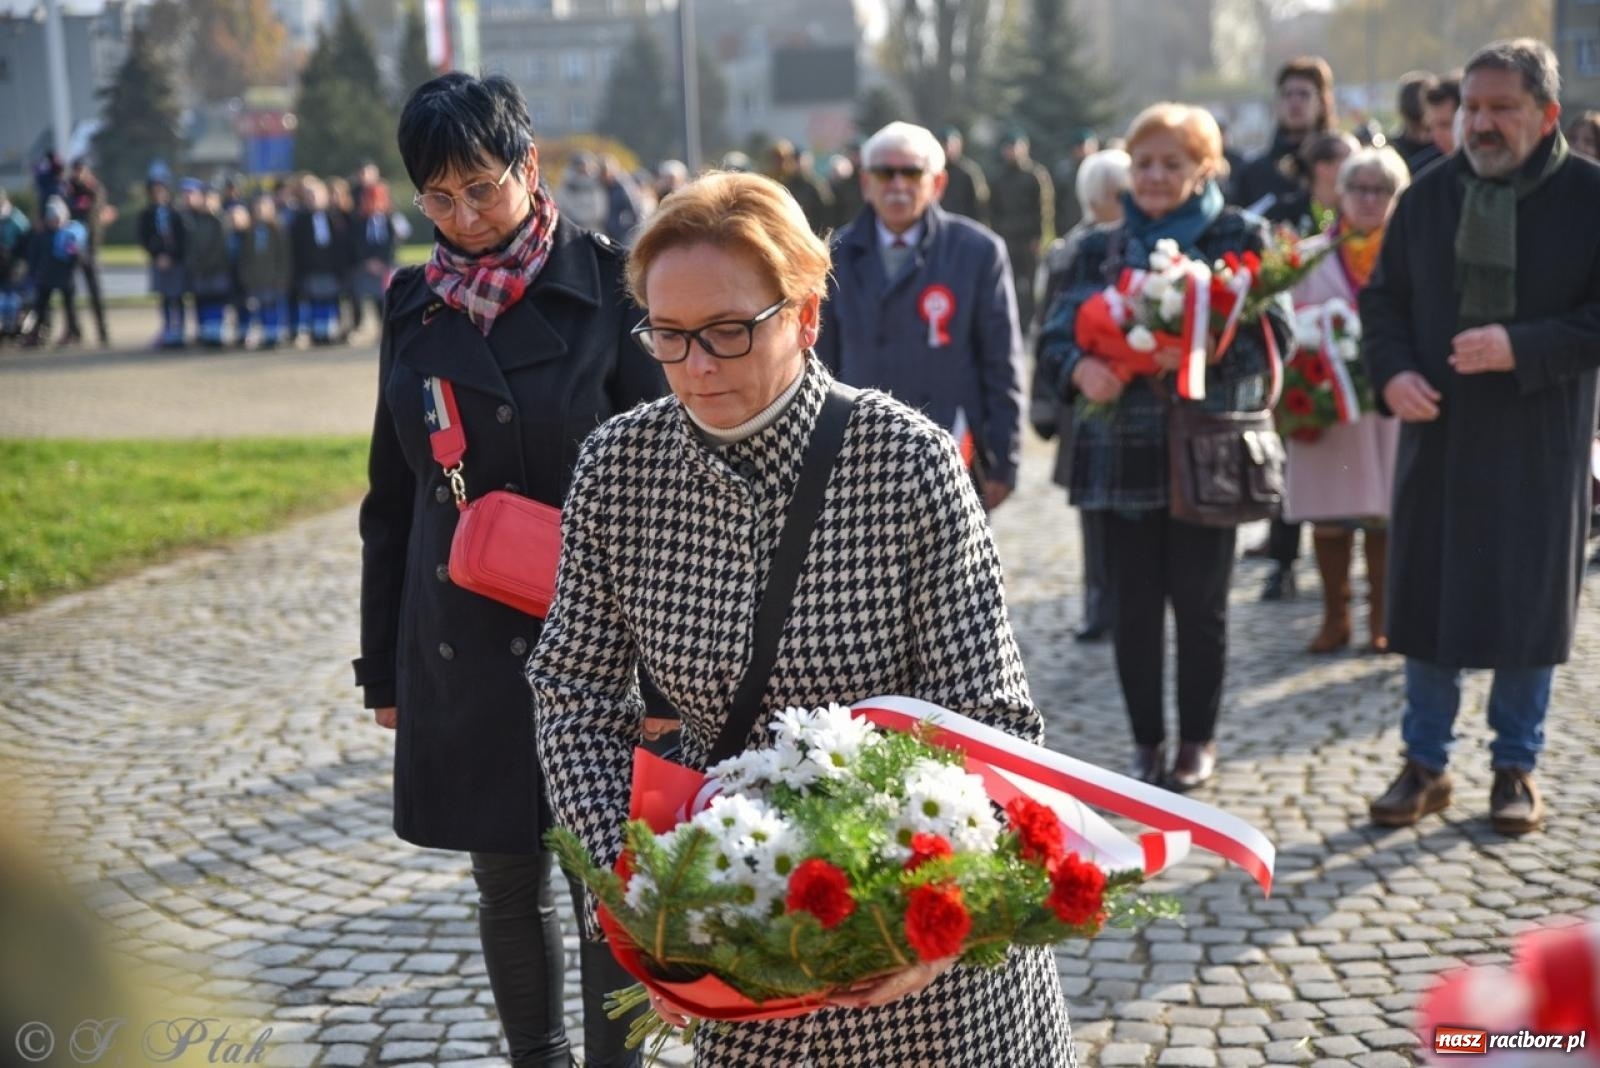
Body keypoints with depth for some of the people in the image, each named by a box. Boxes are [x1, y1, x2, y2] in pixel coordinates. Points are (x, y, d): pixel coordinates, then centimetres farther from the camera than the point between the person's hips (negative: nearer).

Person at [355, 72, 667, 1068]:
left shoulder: (607, 288, -6)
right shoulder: (416, 304, 7)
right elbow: (391, 499, 13)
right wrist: (383, 667, 14)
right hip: (459, 646, 4)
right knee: (507, 884, 13)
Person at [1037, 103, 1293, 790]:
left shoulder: (1241, 237, 3)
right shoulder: (1102, 247, 13)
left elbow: (1271, 330, -7)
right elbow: (1056, 332, 5)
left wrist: (1207, 350, -25)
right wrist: (1080, 368, -17)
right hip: (1124, 450, 3)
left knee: (1200, 600, 3)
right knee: (1134, 601, 5)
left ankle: (1198, 741, 17)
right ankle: (1146, 741, 17)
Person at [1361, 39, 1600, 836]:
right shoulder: (1429, 195, 4)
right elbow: (1383, 298, 11)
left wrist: (1523, 347, -20)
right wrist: (1392, 372, -7)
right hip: (1438, 434, 3)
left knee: (1530, 605, 7)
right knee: (1426, 600, 7)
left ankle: (1516, 767, 24)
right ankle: (1425, 764, 21)